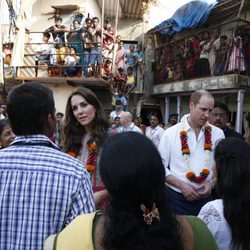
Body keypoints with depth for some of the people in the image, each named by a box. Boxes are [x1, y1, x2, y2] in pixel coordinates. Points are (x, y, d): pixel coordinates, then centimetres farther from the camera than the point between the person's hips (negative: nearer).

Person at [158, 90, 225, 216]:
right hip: (176, 198, -2)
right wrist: (181, 185, -13)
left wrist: (212, 183, -10)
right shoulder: (170, 133, -5)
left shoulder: (218, 134, 0)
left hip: (206, 198, 2)